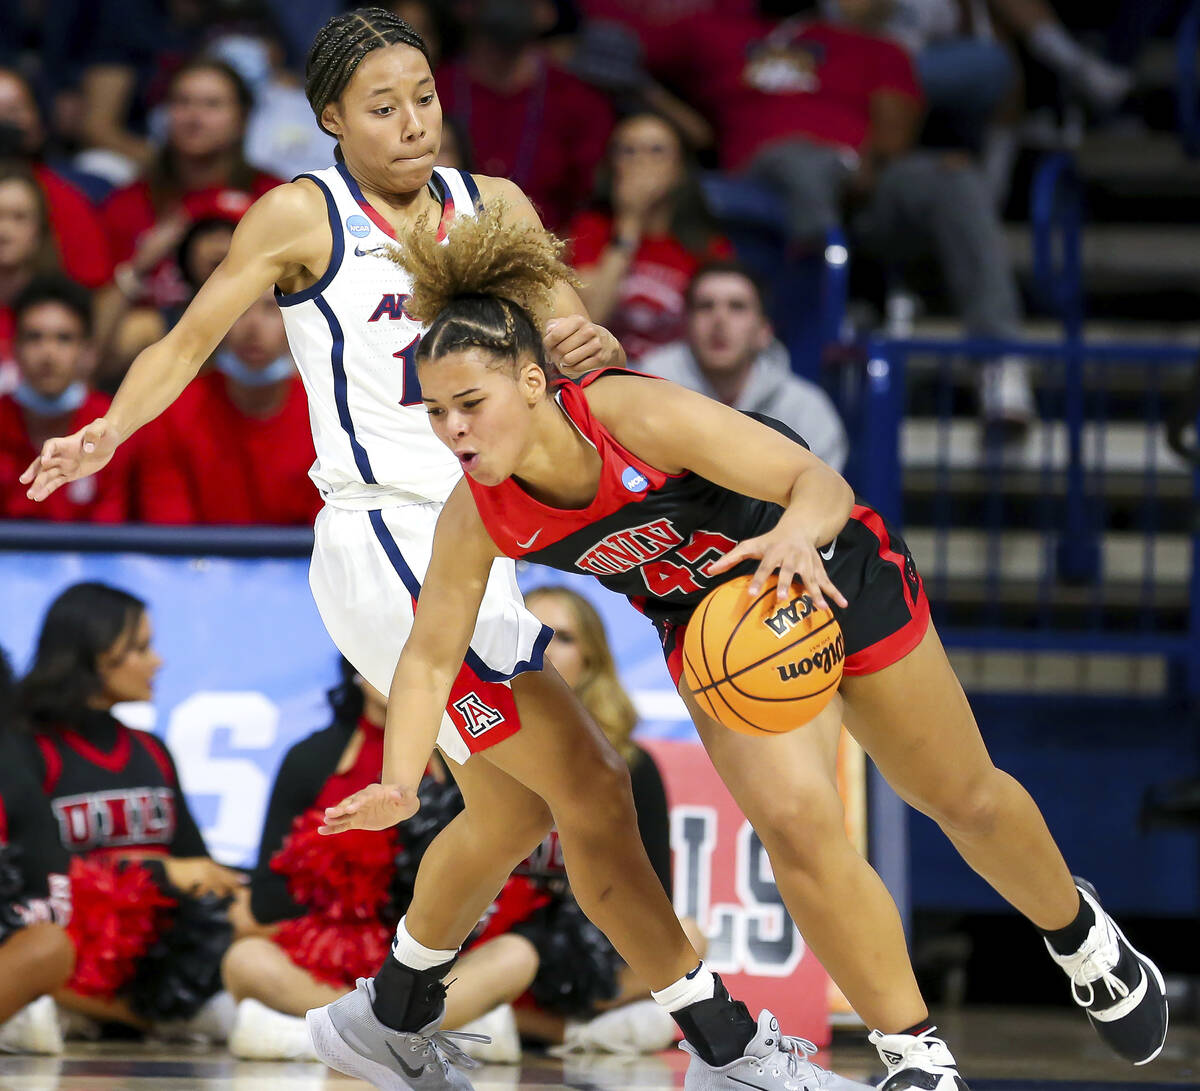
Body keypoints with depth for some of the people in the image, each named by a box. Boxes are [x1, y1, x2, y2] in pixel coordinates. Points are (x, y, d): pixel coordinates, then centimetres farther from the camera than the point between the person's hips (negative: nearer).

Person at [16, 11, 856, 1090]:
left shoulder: (491, 205, 10)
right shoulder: (302, 217, -4)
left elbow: (565, 330, 2)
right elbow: (188, 342, -1)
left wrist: (589, 343, -23)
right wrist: (110, 427, -19)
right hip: (384, 545, -7)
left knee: (515, 806, 19)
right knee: (591, 785, -10)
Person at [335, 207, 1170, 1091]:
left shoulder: (634, 414, -36)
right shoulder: (477, 518, -22)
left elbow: (822, 482, -34)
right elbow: (430, 658, -11)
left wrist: (797, 534, -57)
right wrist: (397, 782, -27)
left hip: (838, 575, -2)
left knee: (965, 800, 15)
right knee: (795, 821, -23)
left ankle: (1076, 929, 48)